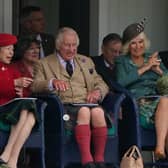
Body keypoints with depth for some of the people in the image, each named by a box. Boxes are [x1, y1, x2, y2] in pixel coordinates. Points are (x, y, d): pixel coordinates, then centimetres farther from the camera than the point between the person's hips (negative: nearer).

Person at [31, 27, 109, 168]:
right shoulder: (44, 64, 16)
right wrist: (52, 82, -20)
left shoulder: (86, 62, 27)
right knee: (84, 111, -36)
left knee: (98, 111, -34)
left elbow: (101, 84, 23)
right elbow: (35, 86, 1)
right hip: (63, 107, -3)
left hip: (86, 103, 3)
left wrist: (97, 91, -2)